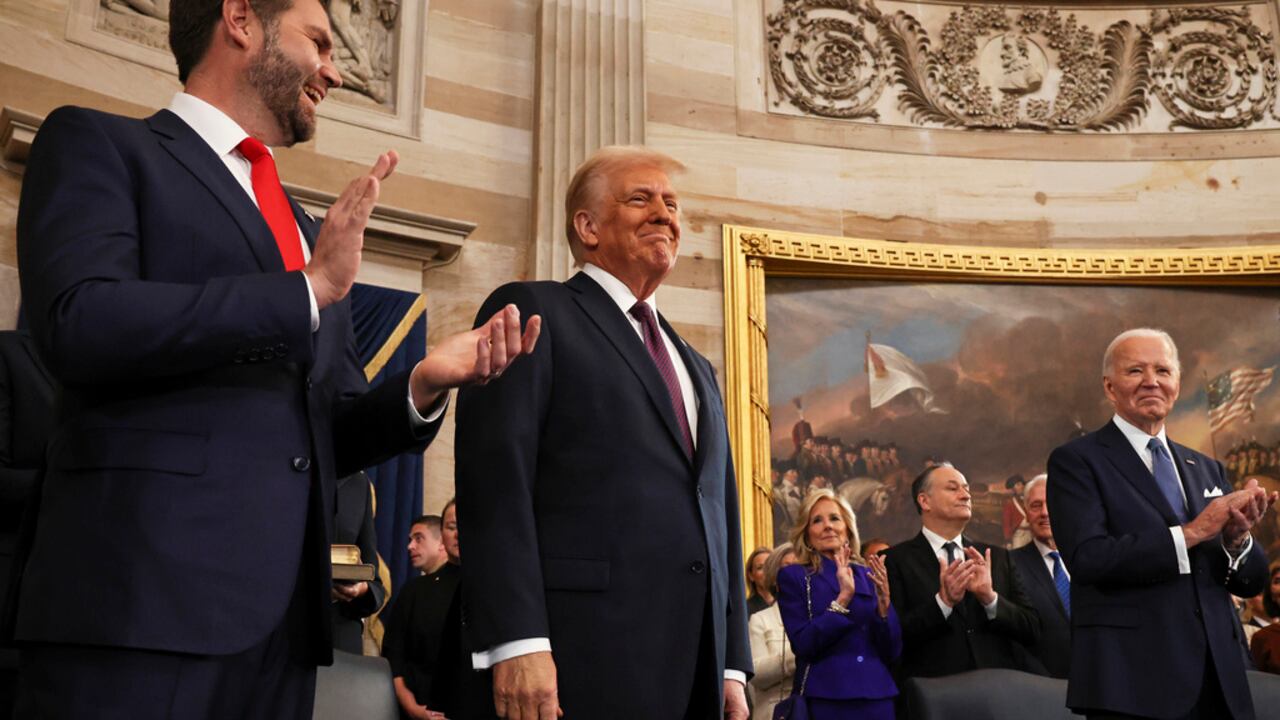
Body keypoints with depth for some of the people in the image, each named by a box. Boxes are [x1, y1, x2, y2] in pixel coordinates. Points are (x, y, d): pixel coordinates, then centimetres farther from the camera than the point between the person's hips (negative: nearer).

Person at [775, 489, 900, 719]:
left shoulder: (869, 575, 7)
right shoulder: (793, 576, -2)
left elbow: (892, 652, 3)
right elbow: (803, 645, -13)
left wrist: (884, 602, -12)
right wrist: (843, 598, -19)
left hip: (878, 696, 3)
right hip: (825, 700, -3)